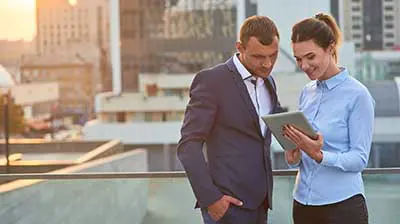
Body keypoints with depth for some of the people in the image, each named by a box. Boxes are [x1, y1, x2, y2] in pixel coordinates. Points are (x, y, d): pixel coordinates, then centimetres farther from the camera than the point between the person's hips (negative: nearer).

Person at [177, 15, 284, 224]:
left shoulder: (268, 82, 13)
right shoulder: (211, 80, -9)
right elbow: (188, 145, -12)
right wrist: (209, 198, -18)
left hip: (259, 201, 7)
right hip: (228, 202, -7)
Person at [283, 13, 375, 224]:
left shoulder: (357, 95, -10)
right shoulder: (307, 92, 9)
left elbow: (360, 158, -12)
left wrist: (319, 155, -27)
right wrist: (294, 157, -7)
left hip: (342, 207, -6)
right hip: (303, 204, 6)